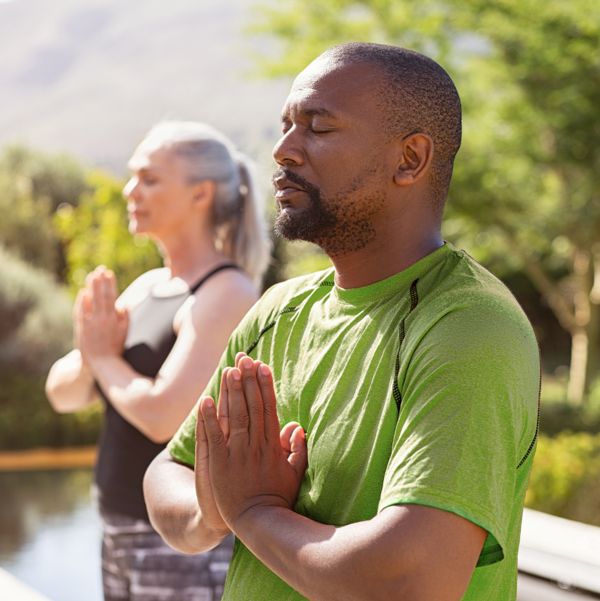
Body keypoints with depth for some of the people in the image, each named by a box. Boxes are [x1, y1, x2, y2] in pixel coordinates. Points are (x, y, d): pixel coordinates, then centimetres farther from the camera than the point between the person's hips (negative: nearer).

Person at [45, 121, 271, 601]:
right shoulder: (147, 287, 10)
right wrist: (92, 352, -11)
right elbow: (64, 393, 10)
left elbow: (164, 415, -25)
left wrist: (103, 357, -8)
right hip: (127, 532, 9)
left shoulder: (226, 293, -15)